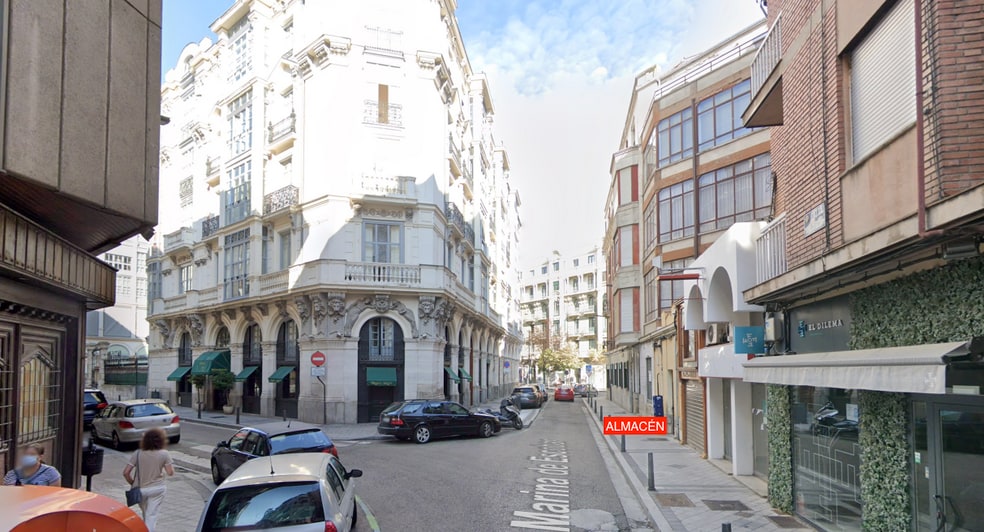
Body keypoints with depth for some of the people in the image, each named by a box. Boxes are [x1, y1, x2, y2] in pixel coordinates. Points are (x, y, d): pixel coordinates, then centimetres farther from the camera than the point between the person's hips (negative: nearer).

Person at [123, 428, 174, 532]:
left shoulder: (138, 454, -6)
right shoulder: (164, 454, -10)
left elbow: (125, 473, -7)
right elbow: (170, 473, -8)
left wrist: (133, 484, 7)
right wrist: (170, 464, 10)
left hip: (140, 489, 3)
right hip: (156, 489, -3)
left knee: (146, 513, 23)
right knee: (151, 515, 1)